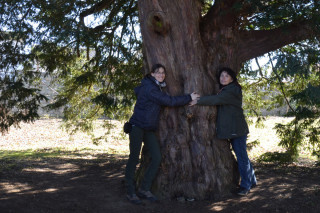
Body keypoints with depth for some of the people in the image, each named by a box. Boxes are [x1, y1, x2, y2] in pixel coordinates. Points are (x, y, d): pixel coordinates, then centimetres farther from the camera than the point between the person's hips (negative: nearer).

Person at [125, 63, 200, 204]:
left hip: (149, 129, 9)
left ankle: (144, 190, 8)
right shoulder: (149, 88, -15)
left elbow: (137, 91, 29)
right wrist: (189, 98, -8)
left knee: (157, 158, -1)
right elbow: (170, 101, -19)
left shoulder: (156, 87, 14)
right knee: (134, 158, -5)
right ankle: (130, 192, 4)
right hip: (137, 127, -9)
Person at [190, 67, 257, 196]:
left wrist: (198, 101, -19)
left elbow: (216, 100, -22)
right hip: (231, 129, 10)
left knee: (241, 156, -5)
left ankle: (245, 185, 3)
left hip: (237, 129, -10)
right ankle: (252, 181, 28)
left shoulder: (233, 91, -13)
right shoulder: (223, 91, 18)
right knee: (242, 155, 16)